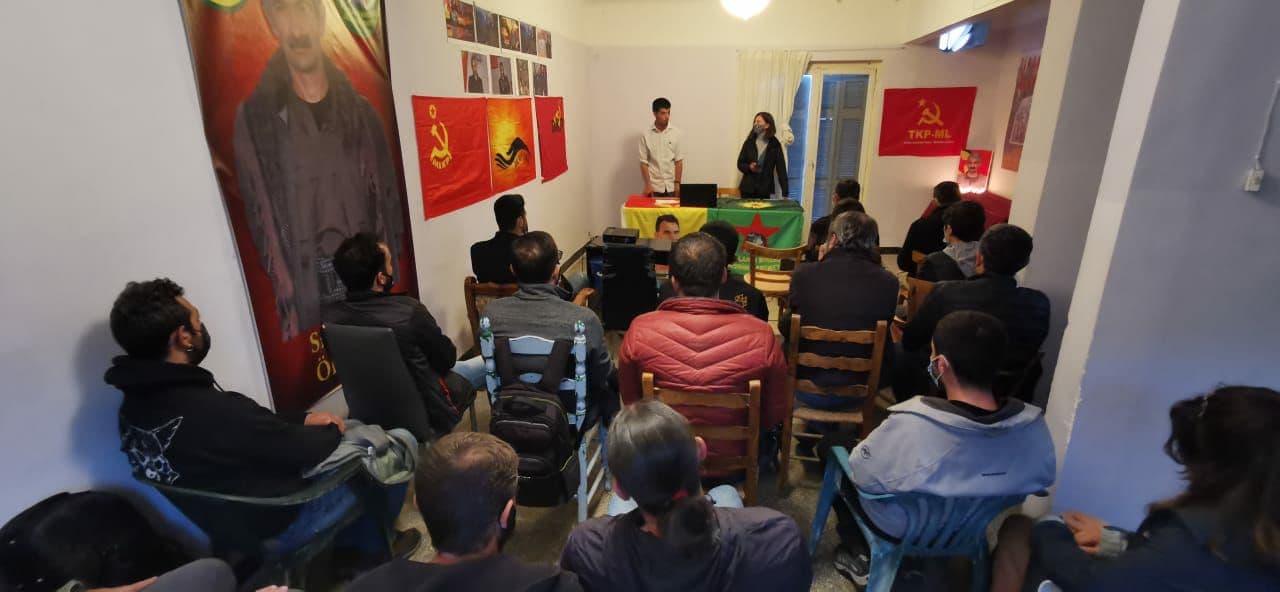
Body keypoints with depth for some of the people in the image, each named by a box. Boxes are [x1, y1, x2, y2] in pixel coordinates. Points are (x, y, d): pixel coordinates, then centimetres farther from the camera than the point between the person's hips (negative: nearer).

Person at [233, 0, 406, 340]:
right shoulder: (254, 117, -1)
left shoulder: (361, 111, 7)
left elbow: (389, 201, 7)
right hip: (306, 295, -2)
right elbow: (257, 217, -3)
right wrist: (285, 301, -10)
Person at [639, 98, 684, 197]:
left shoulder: (677, 133, -1)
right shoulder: (646, 135, -3)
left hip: (671, 186, 1)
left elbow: (679, 161, -1)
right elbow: (644, 162, -2)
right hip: (654, 186, -1)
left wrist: (677, 183, -8)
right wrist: (647, 184, -11)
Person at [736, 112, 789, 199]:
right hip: (748, 189, 1)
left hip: (765, 190, -1)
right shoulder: (749, 142, 4)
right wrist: (749, 167, -15)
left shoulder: (775, 145, -1)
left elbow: (781, 169, -4)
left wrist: (785, 193, -12)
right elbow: (740, 164, 8)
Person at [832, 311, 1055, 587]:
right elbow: (1043, 478, -3)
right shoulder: (1035, 428, -24)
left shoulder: (909, 427, -39)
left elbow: (860, 474, -22)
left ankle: (861, 556, 24)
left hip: (899, 530, -4)